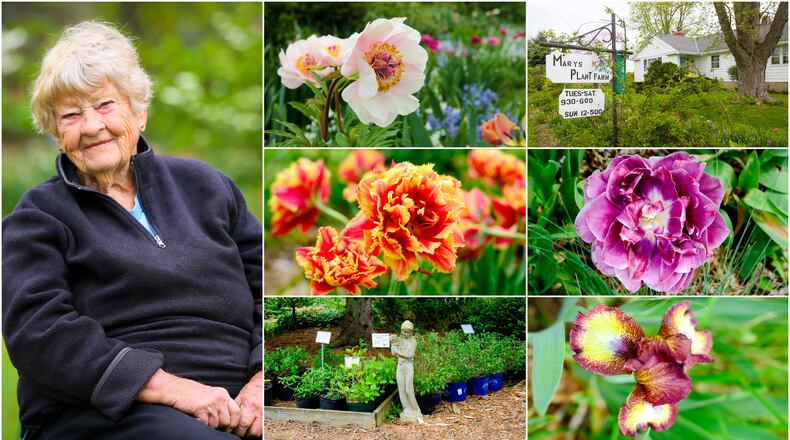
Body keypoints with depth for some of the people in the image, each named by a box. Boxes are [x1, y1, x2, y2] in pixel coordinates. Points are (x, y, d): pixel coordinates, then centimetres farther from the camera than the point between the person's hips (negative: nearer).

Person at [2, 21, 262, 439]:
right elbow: (38, 332, -6)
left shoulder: (205, 185, 19)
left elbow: (266, 288, 14)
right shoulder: (39, 216, 10)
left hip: (231, 404, 4)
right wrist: (172, 388, -17)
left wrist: (263, 381, -7)